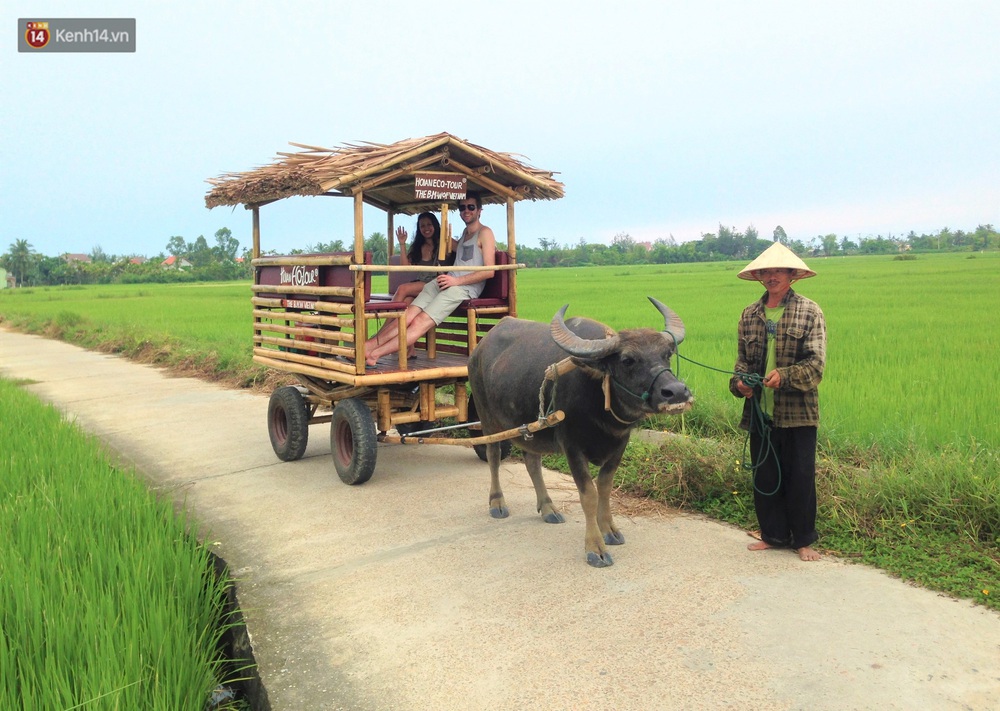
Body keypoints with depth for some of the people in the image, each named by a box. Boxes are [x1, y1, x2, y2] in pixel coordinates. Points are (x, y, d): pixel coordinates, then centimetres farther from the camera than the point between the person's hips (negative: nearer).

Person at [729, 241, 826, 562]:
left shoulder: (809, 312, -4)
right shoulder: (750, 314, 9)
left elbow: (816, 364, -10)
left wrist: (784, 375, -26)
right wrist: (740, 382, -7)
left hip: (798, 413, -4)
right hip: (760, 411, 4)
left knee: (800, 477, 6)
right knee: (764, 476, 12)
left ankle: (804, 539, 23)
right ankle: (774, 535, 28)